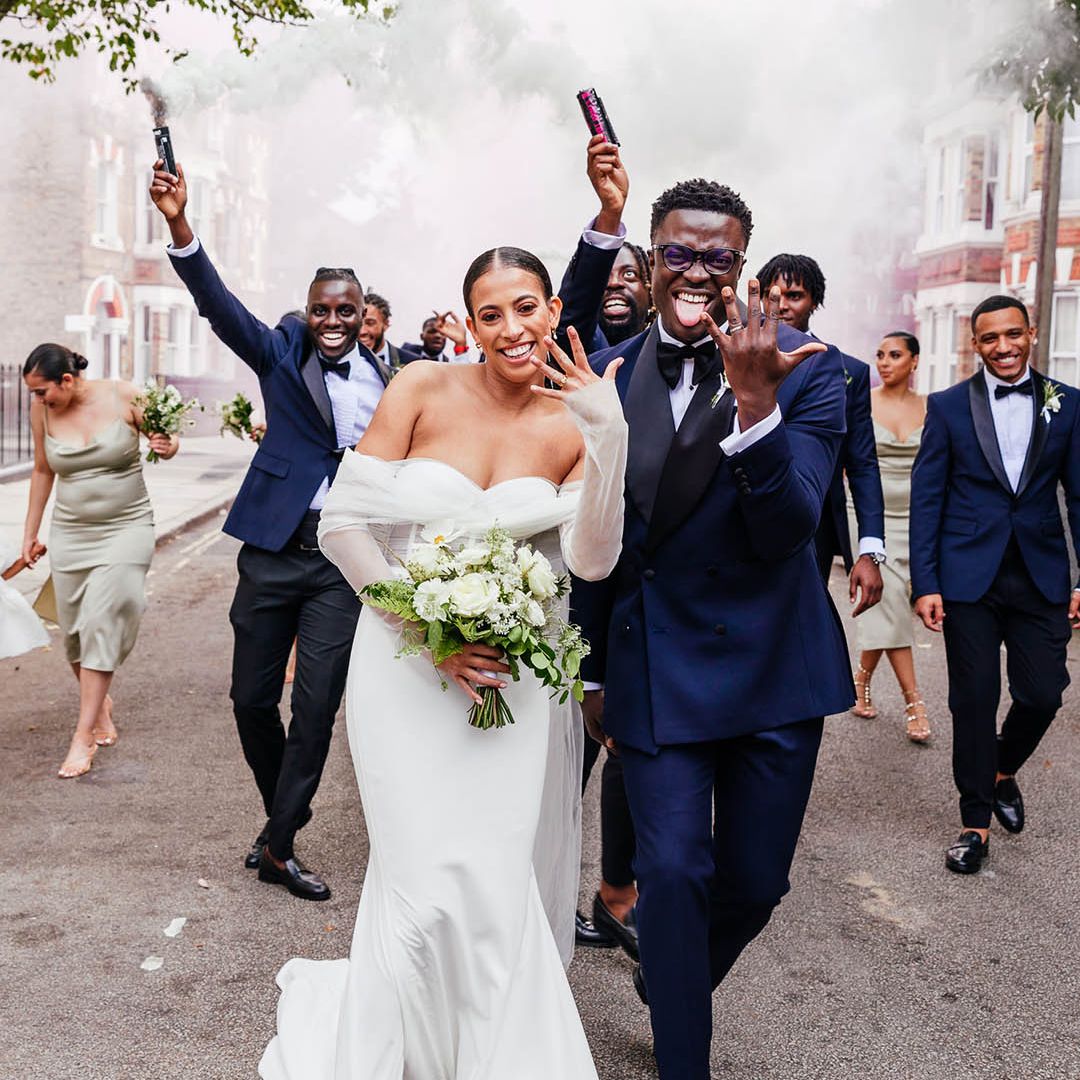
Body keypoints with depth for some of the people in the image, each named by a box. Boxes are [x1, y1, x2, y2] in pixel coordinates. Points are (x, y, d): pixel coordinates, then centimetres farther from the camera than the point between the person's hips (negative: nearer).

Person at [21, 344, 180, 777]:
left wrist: (167, 447, -21)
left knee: (101, 622, -12)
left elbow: (164, 439, 4)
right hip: (70, 533, 4)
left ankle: (83, 736, -7)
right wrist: (30, 532, 18)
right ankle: (100, 704, 32)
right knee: (73, 629, 5)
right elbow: (42, 471, 13)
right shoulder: (42, 410, -1)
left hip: (126, 528, -3)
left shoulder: (124, 397, -11)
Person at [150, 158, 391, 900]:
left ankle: (279, 845, 13)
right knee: (252, 699, 9)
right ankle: (284, 812, 34)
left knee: (317, 706, -3)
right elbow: (219, 304, -14)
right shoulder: (282, 354, 1)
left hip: (343, 560, 0)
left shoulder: (385, 380, 5)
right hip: (273, 550, 0)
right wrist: (179, 226, -30)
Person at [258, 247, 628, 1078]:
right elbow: (341, 524, -8)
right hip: (410, 663, -2)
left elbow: (593, 560, -11)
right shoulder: (424, 390, -7)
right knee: (441, 890, -6)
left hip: (518, 672, 2)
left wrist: (611, 438, -23)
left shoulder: (572, 425, 0)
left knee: (509, 885, 4)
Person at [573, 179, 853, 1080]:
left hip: (773, 664, 0)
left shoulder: (807, 370, -8)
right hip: (656, 666, 0)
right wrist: (592, 670, 14)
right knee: (673, 870, -3)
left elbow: (788, 531, -18)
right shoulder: (606, 376, -1)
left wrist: (756, 404, -32)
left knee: (755, 882, 13)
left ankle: (671, 982, 45)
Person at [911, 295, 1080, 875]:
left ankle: (1003, 770, 34)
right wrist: (924, 583, -6)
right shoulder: (948, 406, 1)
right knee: (974, 699, 2)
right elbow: (926, 499, 0)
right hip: (969, 577, -1)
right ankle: (976, 821, 16)